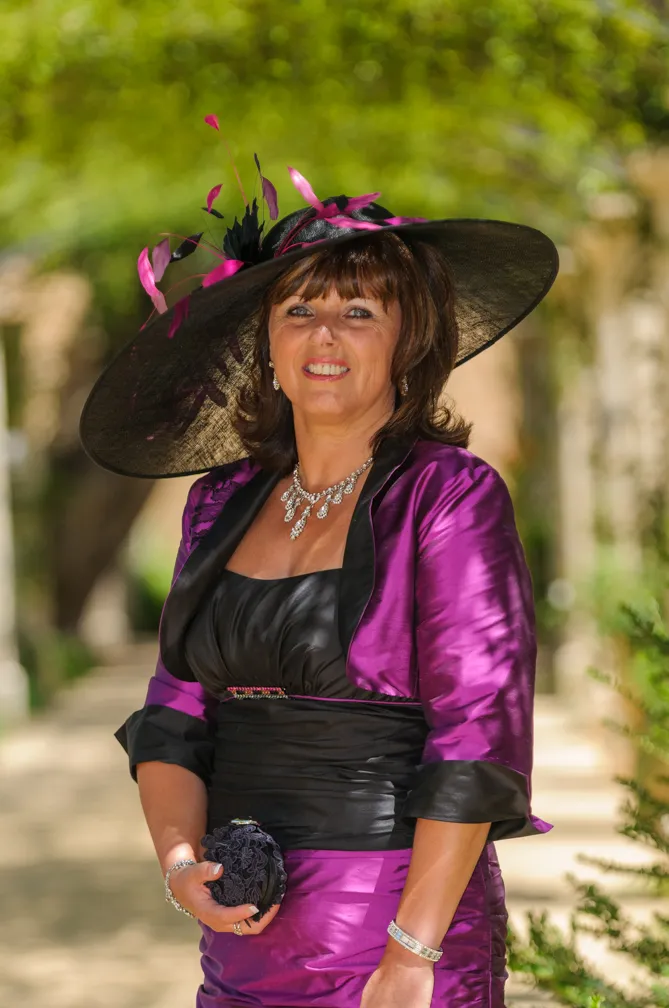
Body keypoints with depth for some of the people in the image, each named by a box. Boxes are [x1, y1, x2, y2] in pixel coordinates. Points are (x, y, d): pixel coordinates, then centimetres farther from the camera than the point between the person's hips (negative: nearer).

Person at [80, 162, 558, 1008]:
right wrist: (181, 862, -8)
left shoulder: (452, 497, -8)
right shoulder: (223, 501, 9)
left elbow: (478, 737, -13)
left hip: (400, 917, -5)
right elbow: (177, 710, 9)